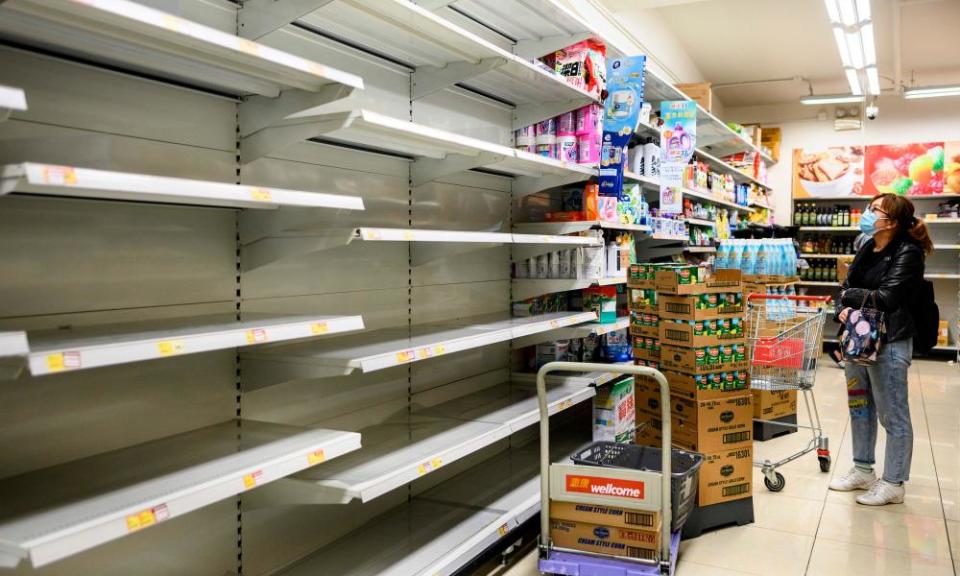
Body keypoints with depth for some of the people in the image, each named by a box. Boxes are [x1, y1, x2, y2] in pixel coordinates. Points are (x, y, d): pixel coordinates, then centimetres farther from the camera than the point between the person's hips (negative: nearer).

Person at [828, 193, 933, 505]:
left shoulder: (908, 252, -13)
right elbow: (846, 286, 8)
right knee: (860, 407, 17)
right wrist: (844, 308, -12)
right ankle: (863, 470, 31)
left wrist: (850, 296, -7)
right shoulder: (867, 248, 10)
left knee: (893, 415, 2)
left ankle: (893, 484, 14)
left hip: (889, 342, -8)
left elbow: (887, 297, -22)